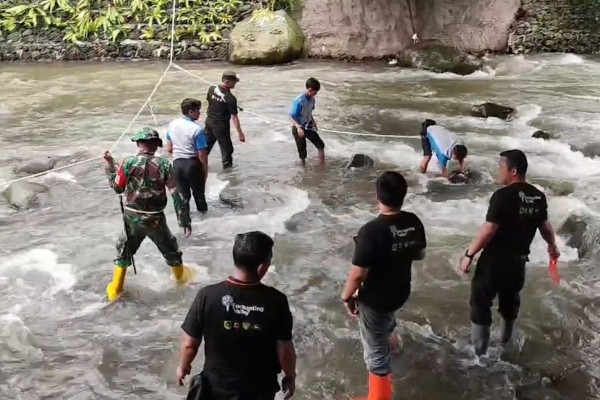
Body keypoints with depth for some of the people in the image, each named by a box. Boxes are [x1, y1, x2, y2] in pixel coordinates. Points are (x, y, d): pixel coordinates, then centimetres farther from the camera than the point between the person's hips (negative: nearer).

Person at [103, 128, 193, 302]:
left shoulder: (128, 163, -12)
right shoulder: (164, 164, -14)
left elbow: (118, 188, 2)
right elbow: (177, 194, -13)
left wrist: (110, 165, 13)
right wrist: (185, 221, -6)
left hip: (133, 218, 1)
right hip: (156, 219, -1)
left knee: (124, 251, 22)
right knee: (170, 249, 24)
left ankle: (115, 289, 26)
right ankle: (181, 275, 45)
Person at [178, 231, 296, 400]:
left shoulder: (208, 296, -22)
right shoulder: (275, 301, -23)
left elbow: (189, 343, -12)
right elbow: (284, 349, -15)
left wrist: (183, 367, 8)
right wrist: (290, 376, 4)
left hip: (218, 385, 0)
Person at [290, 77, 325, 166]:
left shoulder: (312, 99, -2)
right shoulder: (299, 101, -24)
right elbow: (292, 117, -23)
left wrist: (313, 122, 22)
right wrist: (298, 127, -37)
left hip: (308, 127, 6)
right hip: (299, 128, -6)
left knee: (320, 145, -1)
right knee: (302, 150, 3)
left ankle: (322, 166, 7)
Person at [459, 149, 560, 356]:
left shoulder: (503, 195, -21)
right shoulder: (538, 197, 0)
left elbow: (488, 230, -23)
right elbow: (545, 225, 14)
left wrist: (469, 254, -14)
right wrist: (552, 246, 33)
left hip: (495, 259, -7)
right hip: (518, 260, 7)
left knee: (481, 303, 5)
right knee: (510, 301, 23)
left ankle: (478, 352, 9)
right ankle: (506, 342, 40)